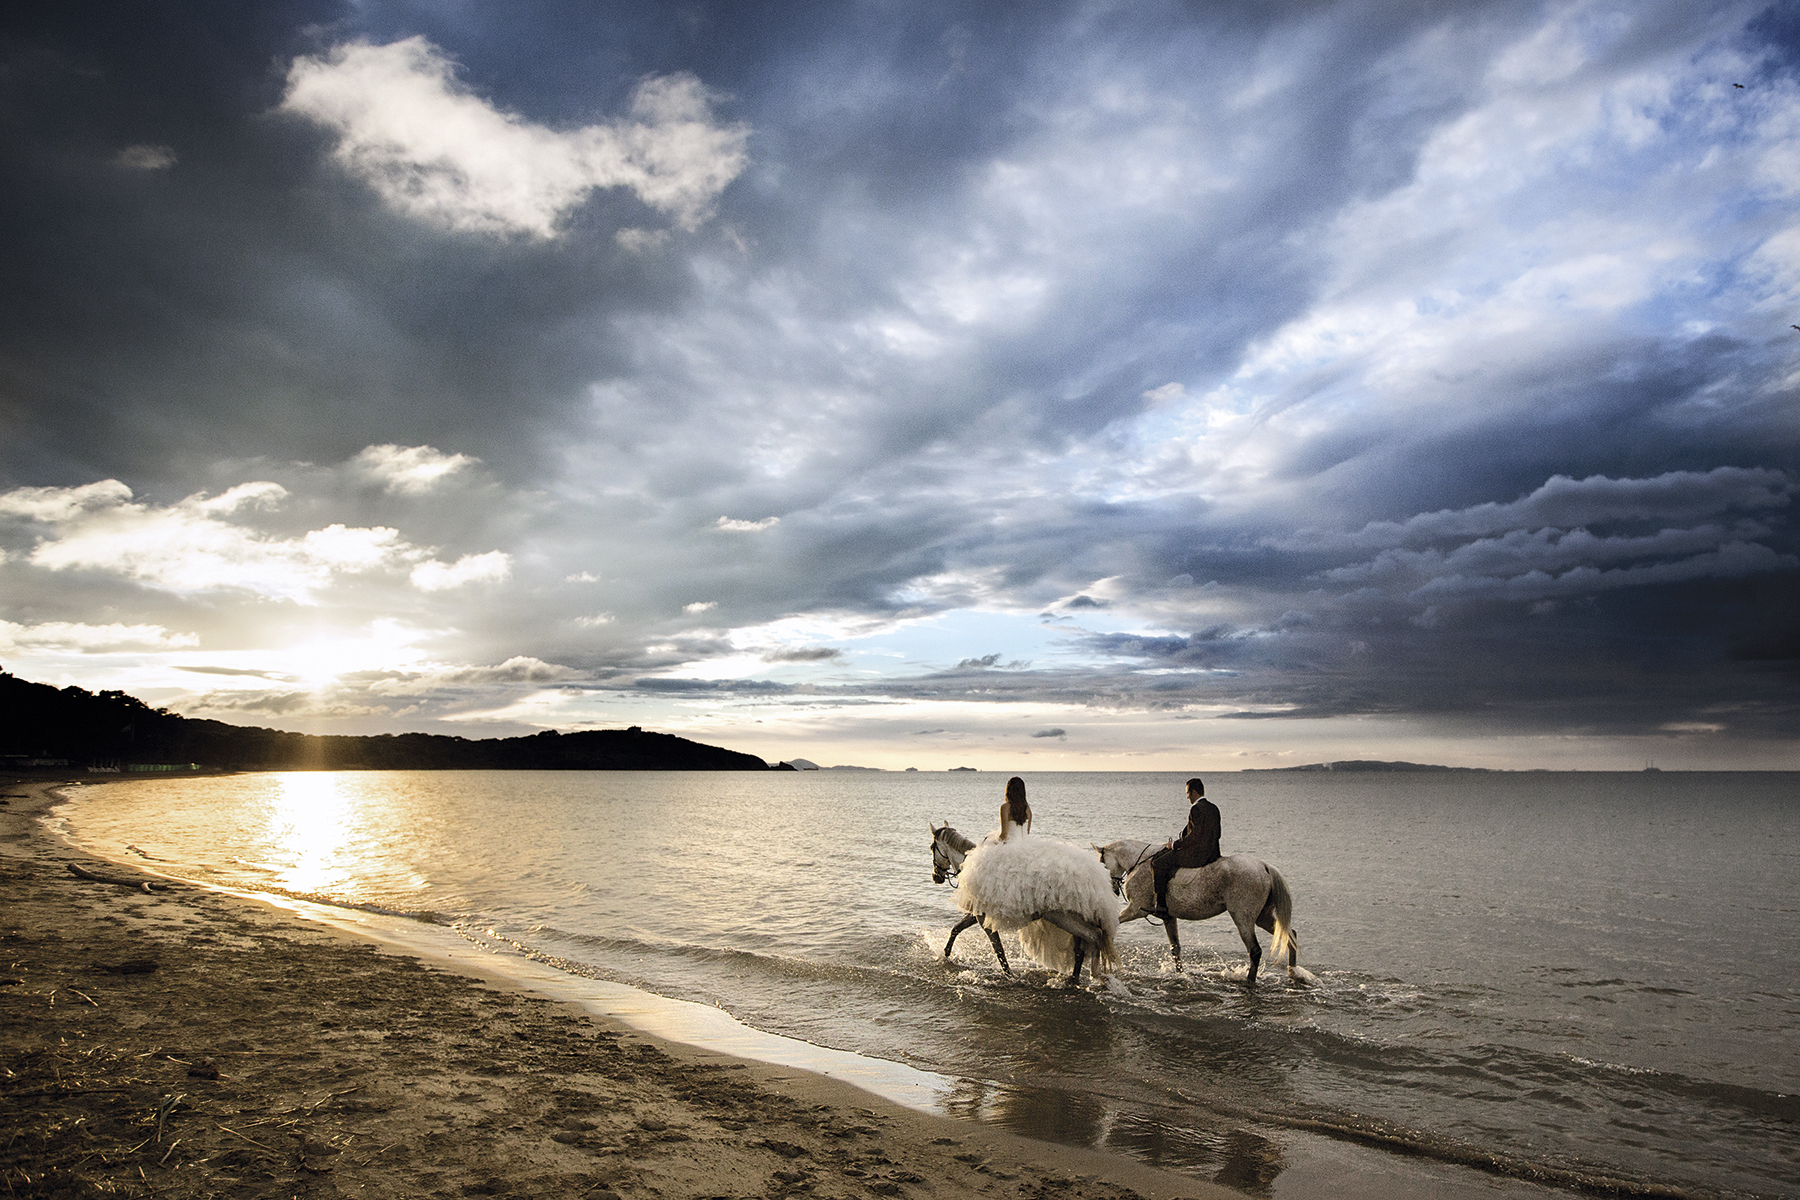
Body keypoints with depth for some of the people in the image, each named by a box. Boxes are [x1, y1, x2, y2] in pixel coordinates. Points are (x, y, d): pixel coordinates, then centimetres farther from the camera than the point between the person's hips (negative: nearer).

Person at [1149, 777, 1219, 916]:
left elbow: (1194, 836, -23)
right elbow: (1216, 834, 18)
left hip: (1197, 854, -10)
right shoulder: (1214, 808, 11)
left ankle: (1161, 906, -7)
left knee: (1158, 864, -6)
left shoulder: (1196, 809, -18)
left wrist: (1174, 845, -8)